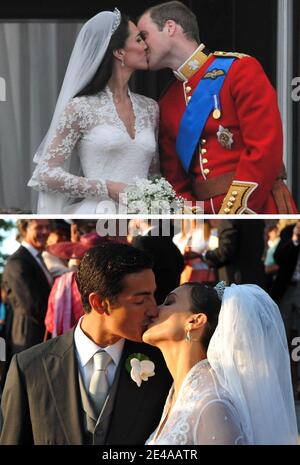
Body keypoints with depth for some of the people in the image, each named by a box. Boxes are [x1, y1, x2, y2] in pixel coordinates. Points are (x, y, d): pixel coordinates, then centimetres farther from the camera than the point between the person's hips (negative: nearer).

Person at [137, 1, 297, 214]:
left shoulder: (240, 68, -5)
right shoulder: (167, 104, 14)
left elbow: (265, 148, -14)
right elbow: (176, 181, 13)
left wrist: (233, 211, -17)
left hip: (258, 206, -6)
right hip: (204, 213, 6)